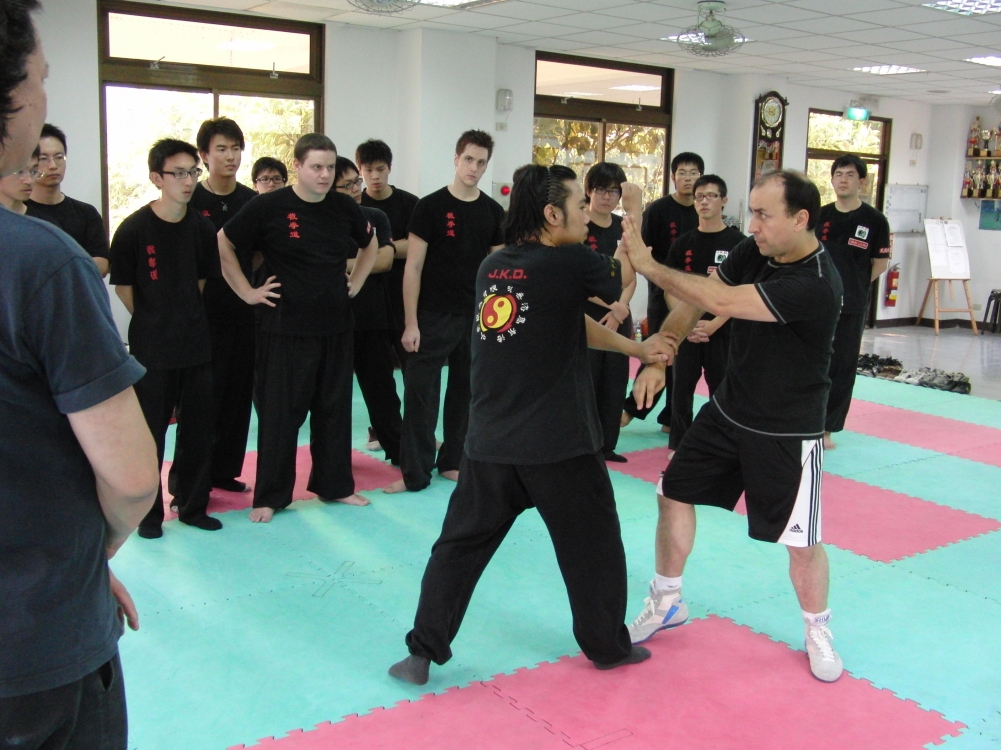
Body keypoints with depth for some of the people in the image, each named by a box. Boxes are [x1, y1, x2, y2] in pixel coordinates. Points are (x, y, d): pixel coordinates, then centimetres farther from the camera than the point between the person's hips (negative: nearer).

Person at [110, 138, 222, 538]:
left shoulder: (202, 227, 0)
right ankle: (149, 513, 21)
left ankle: (193, 506, 26)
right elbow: (123, 287, -3)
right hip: (151, 350, -3)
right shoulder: (134, 229, -11)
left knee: (198, 431, 10)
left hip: (196, 345, 4)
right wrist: (154, 323, 5)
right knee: (150, 433, 6)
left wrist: (185, 318, 10)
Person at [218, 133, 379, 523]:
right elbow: (224, 244, -2)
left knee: (335, 409, 13)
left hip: (335, 326, 5)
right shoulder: (268, 207, -9)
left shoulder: (344, 207, 4)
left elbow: (370, 242, 22)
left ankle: (336, 486, 27)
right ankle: (269, 496, 14)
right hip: (285, 328, -4)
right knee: (279, 412, 2)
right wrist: (247, 292, -4)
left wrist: (356, 282, 13)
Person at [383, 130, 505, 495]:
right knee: (420, 393, -3)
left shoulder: (493, 212, 5)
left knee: (464, 392, 12)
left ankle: (452, 462, 26)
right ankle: (415, 473, 5)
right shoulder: (430, 206, -6)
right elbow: (413, 268, -7)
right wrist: (411, 323, -12)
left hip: (476, 317, 4)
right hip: (433, 317, -4)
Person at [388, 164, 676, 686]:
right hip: (558, 446, -5)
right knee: (593, 545, 15)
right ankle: (608, 645, 30)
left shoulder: (492, 267, 8)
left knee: (460, 545, 13)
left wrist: (637, 349, 16)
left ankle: (423, 652, 15)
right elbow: (623, 275, 8)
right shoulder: (569, 263, -13)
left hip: (489, 443, 5)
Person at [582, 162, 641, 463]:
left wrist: (620, 308, -10)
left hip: (618, 317, 6)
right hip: (584, 316, -6)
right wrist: (611, 305, -21)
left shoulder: (624, 227, 8)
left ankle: (606, 446, 23)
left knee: (614, 384, 11)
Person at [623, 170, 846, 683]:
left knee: (802, 542, 3)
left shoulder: (815, 286, -30)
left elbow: (718, 301, -36)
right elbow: (694, 301, -5)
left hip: (787, 433, -6)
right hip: (727, 410, 7)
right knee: (674, 495, 9)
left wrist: (647, 265, -31)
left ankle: (818, 631, 32)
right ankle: (666, 603, 30)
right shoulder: (754, 252, -6)